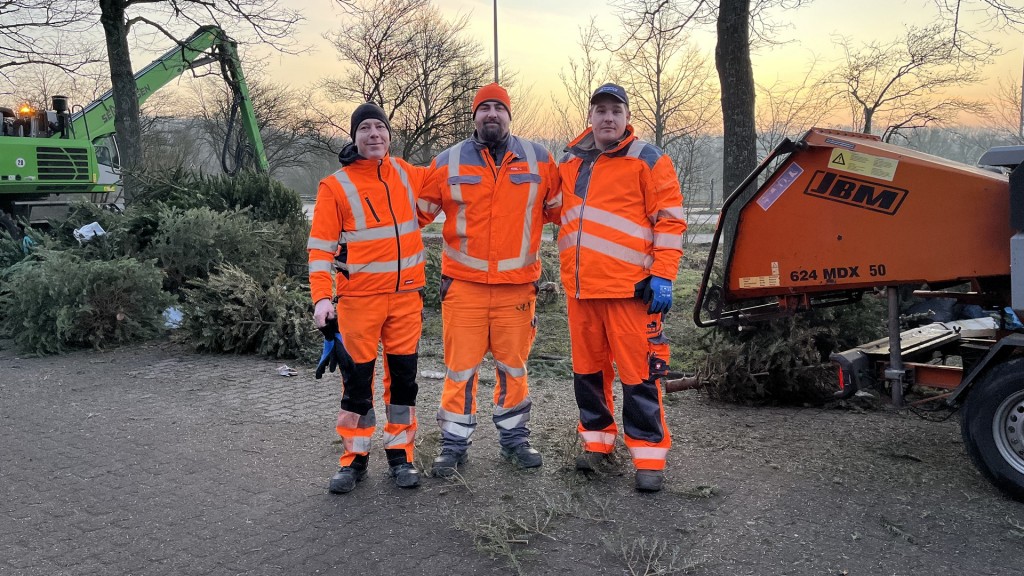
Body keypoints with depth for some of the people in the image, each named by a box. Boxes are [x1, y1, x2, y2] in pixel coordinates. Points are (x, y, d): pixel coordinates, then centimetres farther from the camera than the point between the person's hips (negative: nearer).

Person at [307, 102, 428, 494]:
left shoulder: (406, 175, 8)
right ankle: (355, 458, 18)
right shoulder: (336, 186, -4)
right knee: (357, 377, 4)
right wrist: (321, 296, -18)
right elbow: (321, 247, -8)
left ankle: (400, 454, 20)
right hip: (359, 299, -3)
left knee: (403, 375, 8)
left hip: (406, 294, 3)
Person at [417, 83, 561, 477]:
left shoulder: (538, 160, 7)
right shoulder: (448, 163, 5)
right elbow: (417, 211, 9)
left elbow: (560, 208, 14)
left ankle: (514, 437, 28)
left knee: (513, 364, 12)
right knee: (461, 366, 2)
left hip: (518, 283, 1)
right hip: (463, 283, -1)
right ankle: (454, 443, 16)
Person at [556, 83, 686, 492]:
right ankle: (597, 438, 29)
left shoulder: (648, 160, -1)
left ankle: (649, 453, 9)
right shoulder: (569, 162, 14)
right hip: (580, 288, 6)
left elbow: (669, 221, -5)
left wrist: (662, 277, -12)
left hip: (630, 288, -5)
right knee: (587, 369, 14)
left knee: (639, 373, -3)